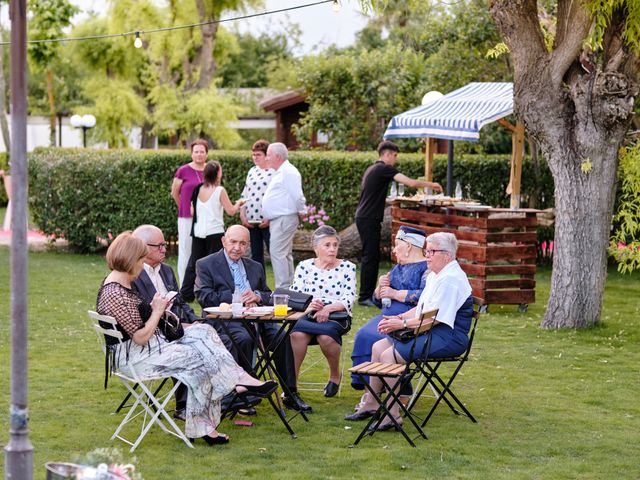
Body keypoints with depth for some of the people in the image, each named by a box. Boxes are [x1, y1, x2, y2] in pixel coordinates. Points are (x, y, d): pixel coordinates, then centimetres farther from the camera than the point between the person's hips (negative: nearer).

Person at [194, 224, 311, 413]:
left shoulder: (255, 267, 25)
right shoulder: (206, 265, 8)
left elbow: (269, 296, 21)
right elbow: (204, 297, -5)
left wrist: (257, 296, -4)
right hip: (225, 318, -4)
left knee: (281, 336, -22)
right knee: (244, 338, -36)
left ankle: (290, 394, -17)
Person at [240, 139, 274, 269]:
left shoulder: (275, 172, -5)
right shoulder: (252, 171, 16)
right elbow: (244, 195, 18)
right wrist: (242, 215, 6)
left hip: (268, 222, -7)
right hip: (251, 221, 7)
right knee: (256, 254, 9)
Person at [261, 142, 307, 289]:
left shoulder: (288, 172, -15)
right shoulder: (281, 172, 18)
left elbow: (297, 196, -20)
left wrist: (301, 212, -8)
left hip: (284, 219, -11)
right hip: (278, 220, 11)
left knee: (277, 252, -14)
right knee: (285, 254, 13)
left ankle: (283, 288, -14)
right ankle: (289, 287, 18)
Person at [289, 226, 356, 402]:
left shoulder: (347, 267, 7)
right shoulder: (304, 266, 11)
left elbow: (349, 299, -4)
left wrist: (328, 308, -23)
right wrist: (307, 306, -20)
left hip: (336, 316, -1)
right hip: (309, 315, 1)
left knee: (325, 336, -34)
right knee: (297, 334, -33)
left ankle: (335, 375, -5)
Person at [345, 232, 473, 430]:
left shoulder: (451, 279, -18)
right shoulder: (434, 275, 16)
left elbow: (434, 319, -22)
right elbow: (421, 309, 21)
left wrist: (402, 324, -16)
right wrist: (399, 317, 4)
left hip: (447, 338, -10)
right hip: (429, 332, 10)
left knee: (389, 355, -21)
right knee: (378, 347, 3)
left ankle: (393, 415, -16)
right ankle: (370, 404, 9)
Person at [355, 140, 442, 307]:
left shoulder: (372, 169, 18)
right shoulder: (384, 169, -12)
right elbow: (411, 182, -18)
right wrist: (430, 185, -5)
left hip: (364, 217, 10)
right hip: (368, 219, -10)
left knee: (372, 256, 13)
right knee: (370, 257, -7)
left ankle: (369, 294, 17)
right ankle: (365, 297, -5)